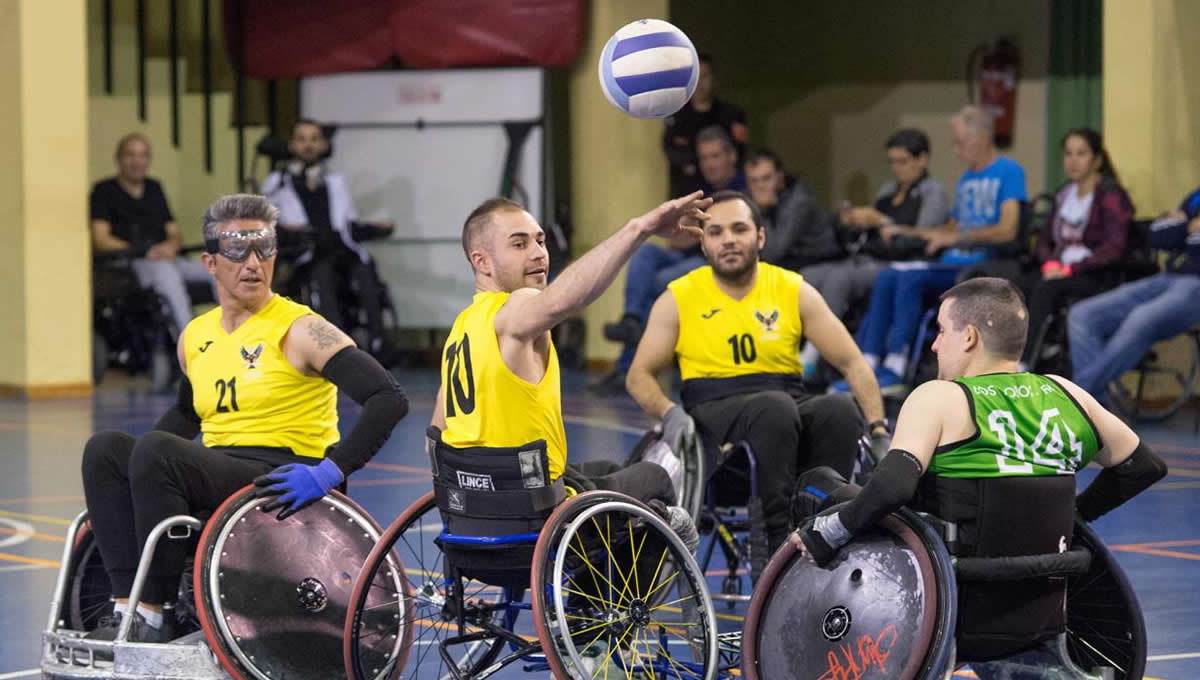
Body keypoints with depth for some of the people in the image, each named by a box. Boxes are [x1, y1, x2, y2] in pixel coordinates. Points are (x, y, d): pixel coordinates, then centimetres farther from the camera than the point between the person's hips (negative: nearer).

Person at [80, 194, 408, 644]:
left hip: (280, 481, -7)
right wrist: (130, 470, 17)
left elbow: (389, 399, -15)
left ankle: (152, 618, -24)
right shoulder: (194, 337, 13)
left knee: (156, 450, -27)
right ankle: (126, 606, -22)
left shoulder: (298, 330, -7)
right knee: (105, 449, -11)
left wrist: (330, 471, -25)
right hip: (216, 478, 7)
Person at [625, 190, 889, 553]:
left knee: (840, 410, -31)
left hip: (791, 405, 2)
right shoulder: (678, 299, 6)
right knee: (775, 406, -36)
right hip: (714, 412, -2)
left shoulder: (794, 290, 8)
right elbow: (639, 376, 8)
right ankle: (779, 534, -35)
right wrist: (670, 413, -14)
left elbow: (852, 363, 7)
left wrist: (878, 428, -7)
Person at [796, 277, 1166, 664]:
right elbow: (1144, 466, 19)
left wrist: (826, 532, -14)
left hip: (958, 627, -6)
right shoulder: (1066, 396, 7)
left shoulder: (940, 399, -10)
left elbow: (893, 485, -27)